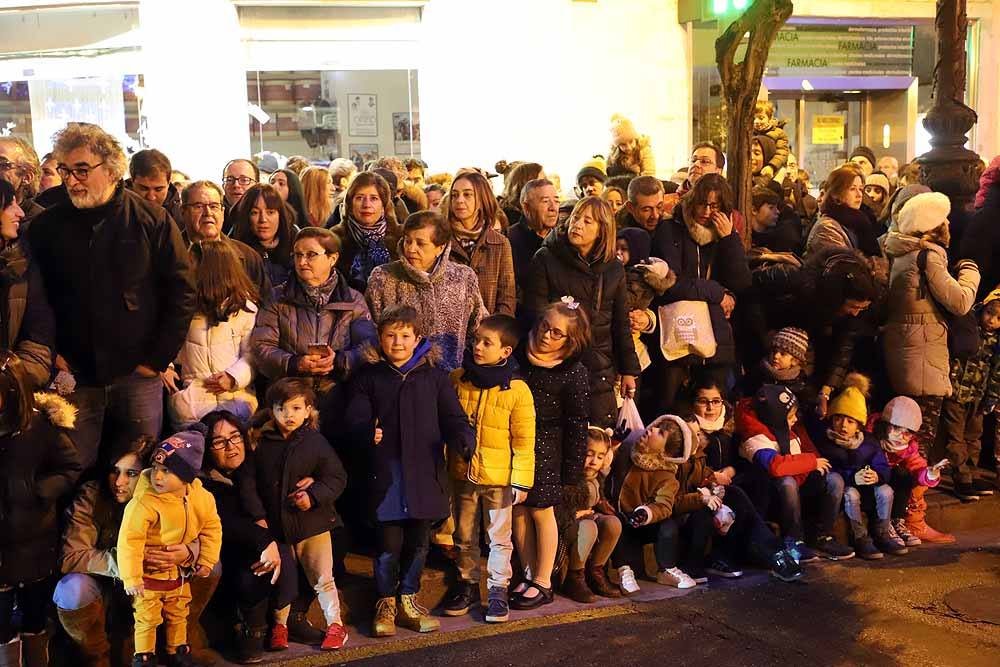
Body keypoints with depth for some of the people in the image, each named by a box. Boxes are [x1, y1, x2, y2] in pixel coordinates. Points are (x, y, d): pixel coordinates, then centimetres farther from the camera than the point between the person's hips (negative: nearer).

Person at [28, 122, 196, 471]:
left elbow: (182, 291, -2)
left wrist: (158, 359, -4)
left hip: (138, 373, -1)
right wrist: (50, 356, 0)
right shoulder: (46, 227, 3)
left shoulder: (152, 220, -3)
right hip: (75, 376, 2)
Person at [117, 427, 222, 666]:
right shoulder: (144, 502, -30)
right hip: (148, 572, -5)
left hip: (179, 572, 5)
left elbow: (212, 528, 0)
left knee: (178, 615, 22)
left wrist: (206, 561, -1)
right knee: (147, 618, 7)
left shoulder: (202, 498, -14)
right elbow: (129, 541, -28)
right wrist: (132, 578, -26)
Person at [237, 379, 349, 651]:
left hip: (312, 524, -2)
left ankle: (335, 624, 18)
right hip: (274, 525, 2)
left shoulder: (316, 442, -7)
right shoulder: (262, 444, -2)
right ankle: (279, 624, 30)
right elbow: (247, 481, 2)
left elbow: (337, 477, -4)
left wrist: (314, 496, -18)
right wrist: (258, 516, -3)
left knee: (322, 578, 6)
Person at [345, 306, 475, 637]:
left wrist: (464, 441, -18)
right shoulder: (370, 376, 5)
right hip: (386, 473, -1)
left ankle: (408, 600, 30)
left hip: (424, 473, 2)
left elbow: (453, 418, 2)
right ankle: (386, 602, 22)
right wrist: (369, 432, -23)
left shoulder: (434, 376, 6)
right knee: (389, 543, 0)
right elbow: (354, 419, -1)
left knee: (418, 542, 11)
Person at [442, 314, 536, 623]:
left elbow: (524, 441, -8)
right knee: (464, 536, 16)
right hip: (462, 473, 4)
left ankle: (498, 590, 21)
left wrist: (522, 481, -8)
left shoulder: (517, 390, -12)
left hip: (499, 477, -3)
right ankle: (467, 584, 31)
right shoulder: (457, 380, -2)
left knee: (499, 537, 8)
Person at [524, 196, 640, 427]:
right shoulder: (546, 259, 0)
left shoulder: (614, 269, 10)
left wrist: (628, 370, 13)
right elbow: (535, 313, -2)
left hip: (599, 370, 3)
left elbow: (621, 324, 14)